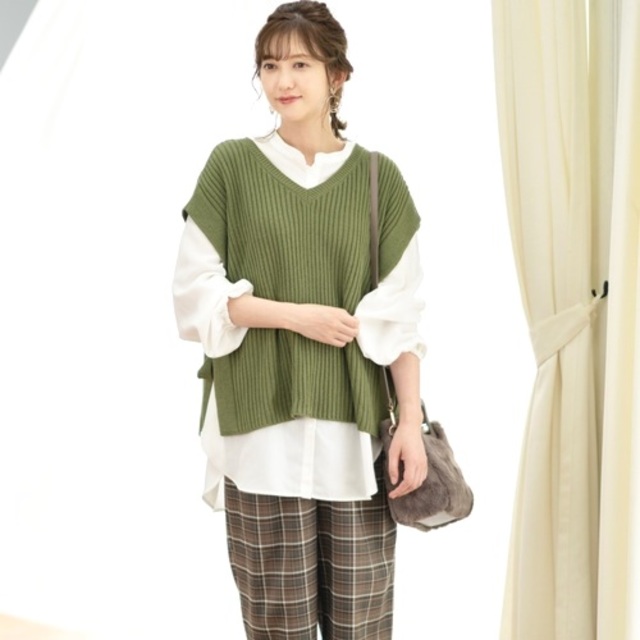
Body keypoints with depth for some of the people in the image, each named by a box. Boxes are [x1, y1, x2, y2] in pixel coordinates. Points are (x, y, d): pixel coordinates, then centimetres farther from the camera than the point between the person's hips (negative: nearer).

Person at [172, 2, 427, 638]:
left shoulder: (377, 177, 6)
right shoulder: (231, 166, 4)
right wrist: (296, 314, -10)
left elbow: (401, 314, 3)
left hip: (357, 433, 1)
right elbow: (194, 293, 1)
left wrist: (411, 420, -5)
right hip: (262, 432, -1)